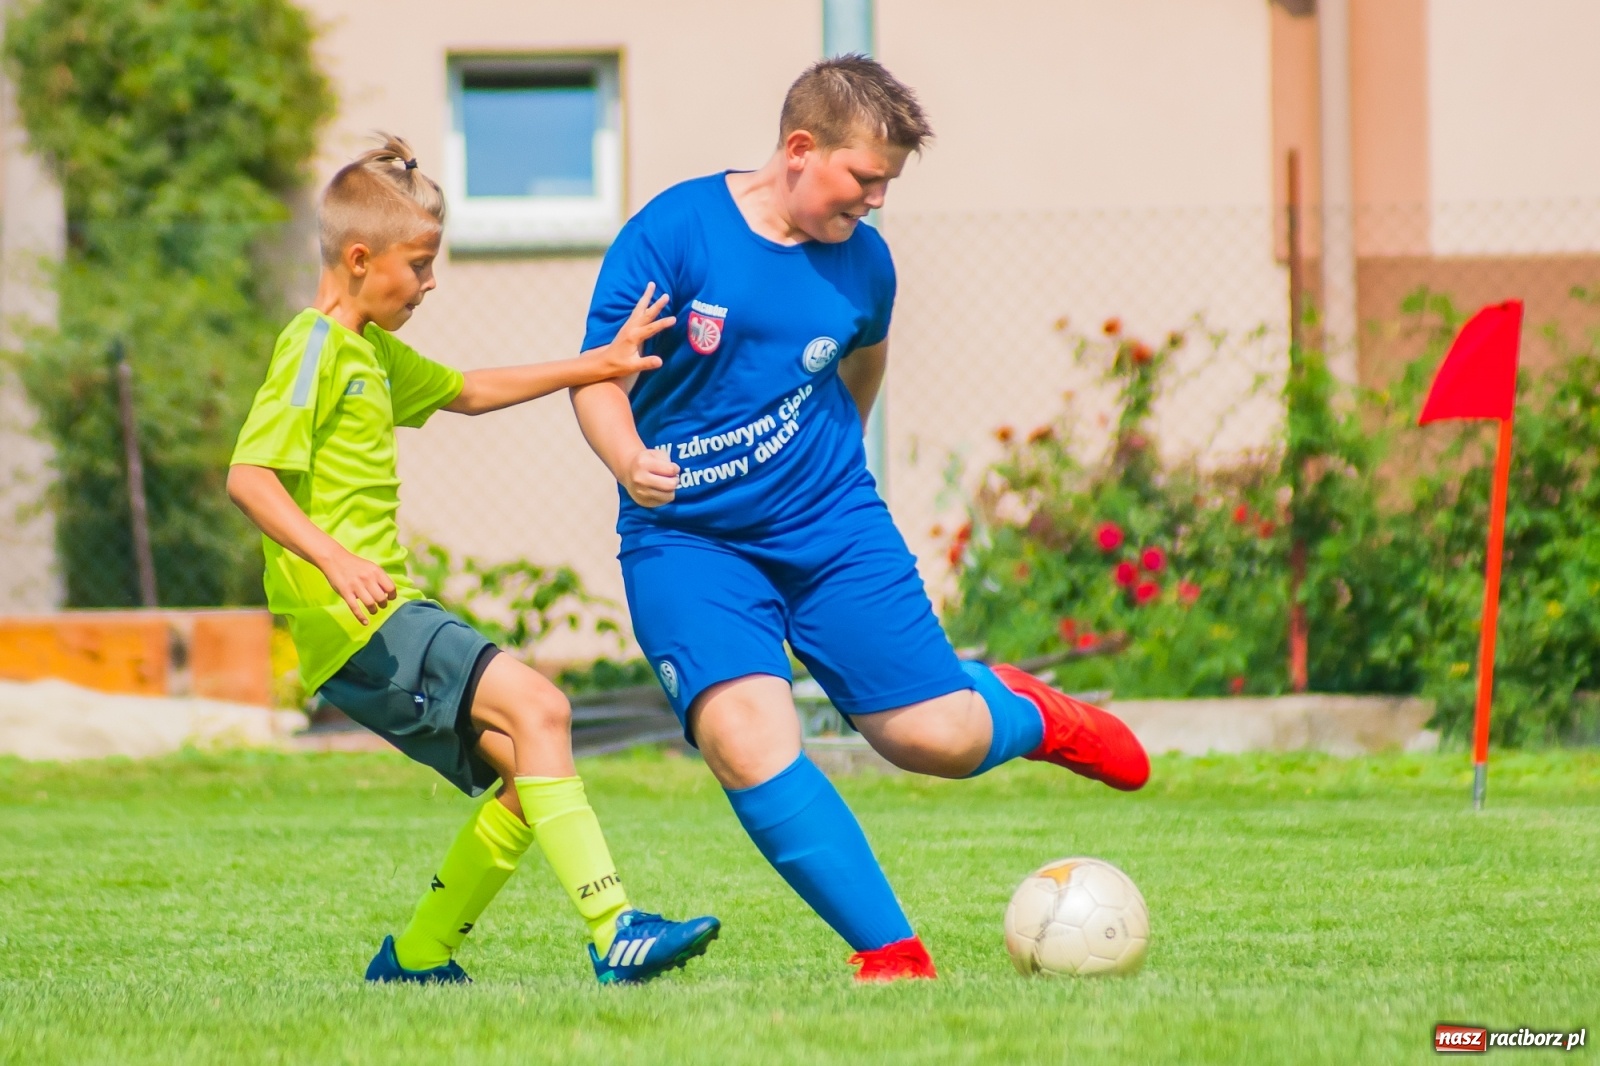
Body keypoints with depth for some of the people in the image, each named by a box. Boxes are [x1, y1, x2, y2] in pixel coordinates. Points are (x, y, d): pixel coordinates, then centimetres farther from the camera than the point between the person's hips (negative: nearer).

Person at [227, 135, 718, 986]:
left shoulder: (373, 350, 21)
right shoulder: (316, 348, -9)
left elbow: (464, 392, 36)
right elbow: (247, 476, -19)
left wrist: (593, 366, 31)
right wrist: (331, 556, -33)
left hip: (386, 615, 10)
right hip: (352, 625, -10)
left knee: (529, 772, 5)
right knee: (535, 705, -22)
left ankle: (415, 959, 15)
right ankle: (612, 932, -29)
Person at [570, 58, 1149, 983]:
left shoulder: (863, 262, 0)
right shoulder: (673, 232, -12)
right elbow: (600, 376, -10)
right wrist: (629, 460, -29)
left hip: (830, 525, 3)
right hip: (687, 537, -3)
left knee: (939, 740, -2)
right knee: (745, 736, -25)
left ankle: (1019, 711, 37)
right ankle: (892, 953, -16)